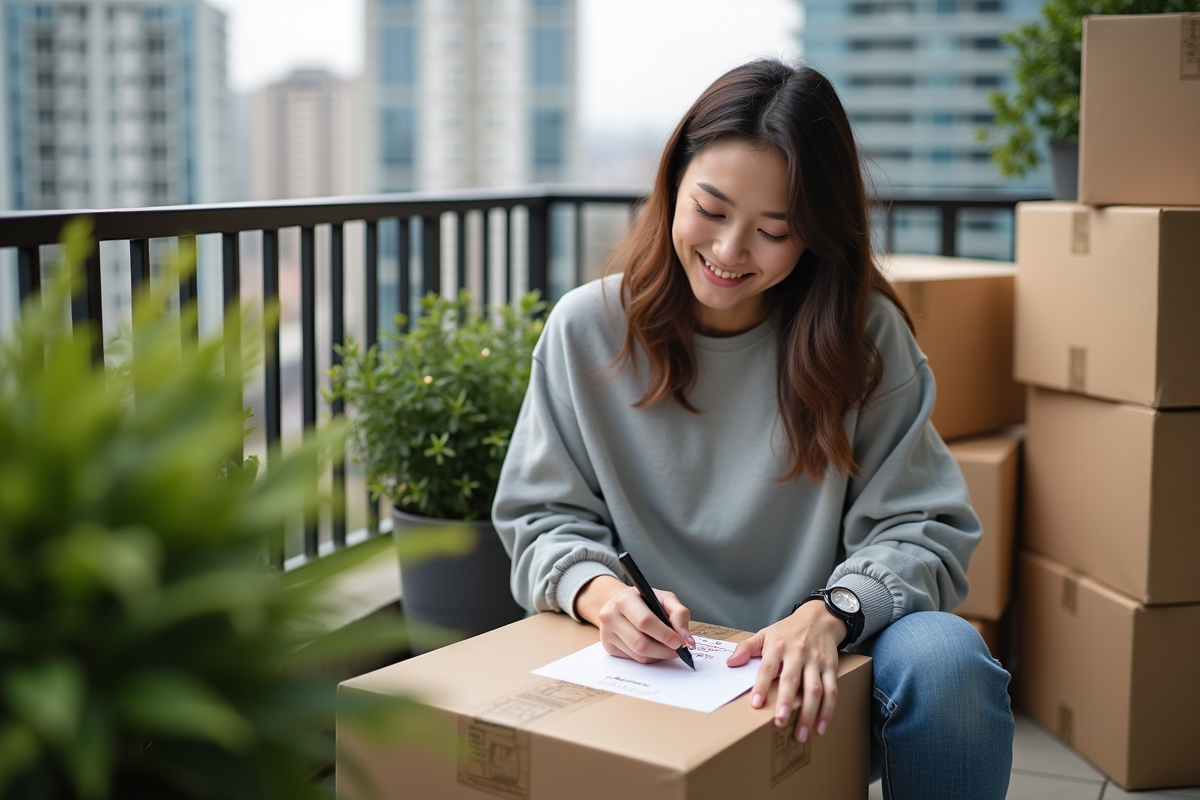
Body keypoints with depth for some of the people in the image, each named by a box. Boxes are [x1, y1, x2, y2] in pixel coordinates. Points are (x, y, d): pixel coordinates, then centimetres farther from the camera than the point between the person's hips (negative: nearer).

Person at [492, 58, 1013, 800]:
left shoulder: (864, 334, -3)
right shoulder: (586, 329, 0)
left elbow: (923, 530, -4)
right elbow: (542, 517, 5)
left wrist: (828, 614, -24)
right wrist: (598, 592, -18)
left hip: (805, 683, 0)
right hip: (645, 664, 1)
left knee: (945, 655, -31)